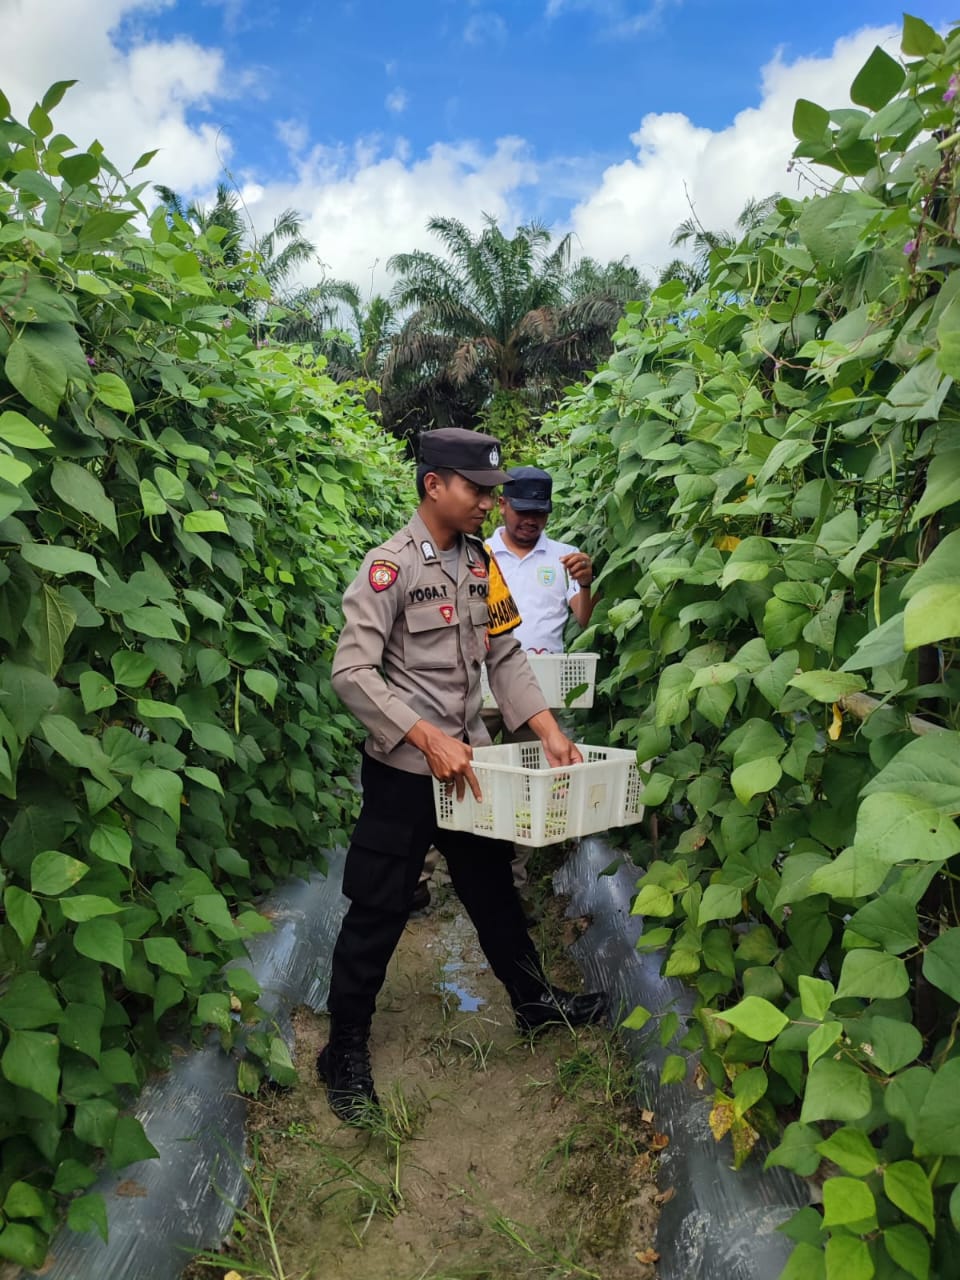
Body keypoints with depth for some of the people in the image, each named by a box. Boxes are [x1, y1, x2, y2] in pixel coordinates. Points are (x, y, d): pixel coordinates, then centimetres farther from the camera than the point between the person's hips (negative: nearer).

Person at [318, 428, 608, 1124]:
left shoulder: (481, 561, 6)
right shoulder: (390, 565, -16)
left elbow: (506, 654, 7)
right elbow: (353, 672, -21)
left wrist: (549, 730, -3)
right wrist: (429, 739, -27)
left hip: (470, 760, 7)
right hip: (404, 769, -7)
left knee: (493, 885, 22)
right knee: (379, 910, 4)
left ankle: (535, 1000, 42)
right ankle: (346, 1048, 23)